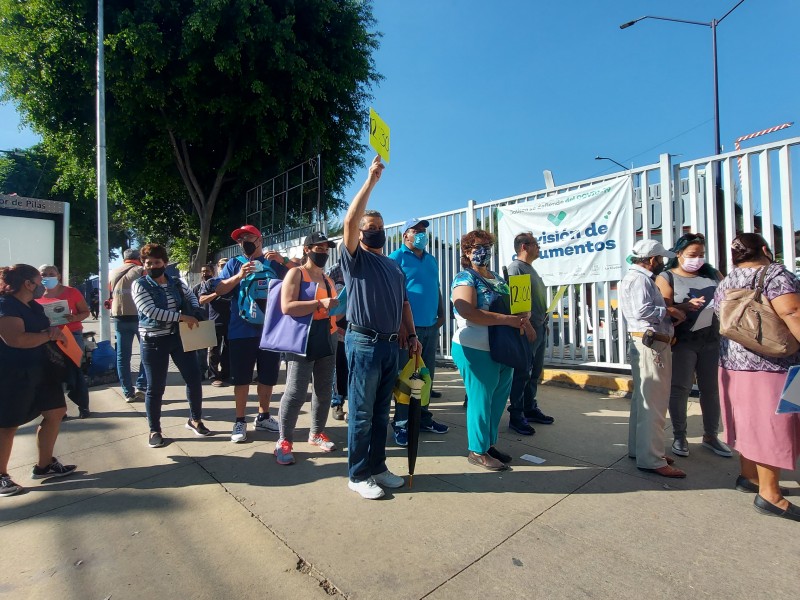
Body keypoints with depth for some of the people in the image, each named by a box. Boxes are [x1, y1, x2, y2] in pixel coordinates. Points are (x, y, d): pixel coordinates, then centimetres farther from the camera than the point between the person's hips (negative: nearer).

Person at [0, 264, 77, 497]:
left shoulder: (33, 306, 10)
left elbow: (38, 331, 22)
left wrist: (54, 330, -1)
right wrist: (49, 335, -20)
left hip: (39, 369, 9)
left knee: (56, 412, 12)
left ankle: (44, 465, 26)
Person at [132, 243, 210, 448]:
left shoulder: (176, 282, 5)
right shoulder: (140, 285, -6)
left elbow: (191, 295, 23)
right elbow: (151, 311, -18)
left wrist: (195, 312, 3)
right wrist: (182, 317, -23)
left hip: (180, 337, 4)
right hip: (154, 341, -4)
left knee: (194, 378, 5)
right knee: (155, 387, 5)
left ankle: (195, 419, 24)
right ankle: (154, 431, 23)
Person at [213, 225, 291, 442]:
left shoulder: (274, 263, 8)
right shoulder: (234, 264, 7)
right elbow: (219, 290, -2)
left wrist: (282, 260, -12)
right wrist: (238, 276, -18)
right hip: (242, 331, -1)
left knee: (268, 376, 12)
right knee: (241, 377, 6)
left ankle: (263, 416, 28)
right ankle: (240, 421, 20)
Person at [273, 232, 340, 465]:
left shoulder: (328, 279, 17)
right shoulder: (296, 273, -4)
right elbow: (287, 307, -19)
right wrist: (320, 304, -24)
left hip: (328, 339, 7)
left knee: (324, 389, 11)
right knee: (296, 392, -8)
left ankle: (316, 433, 26)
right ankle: (284, 441, 6)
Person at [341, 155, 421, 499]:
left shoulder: (395, 267, 20)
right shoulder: (355, 258, 0)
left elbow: (403, 303, 20)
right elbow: (349, 220, -16)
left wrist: (411, 335, 8)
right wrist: (371, 180, -12)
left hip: (391, 345, 7)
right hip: (364, 343, -6)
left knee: (381, 413, 15)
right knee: (361, 414, 1)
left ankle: (377, 467, 28)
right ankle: (358, 475, 15)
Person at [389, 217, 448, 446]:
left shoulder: (431, 260, 17)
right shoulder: (396, 258, -6)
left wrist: (441, 314, 13)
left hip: (431, 326, 7)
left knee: (427, 375, 15)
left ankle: (423, 417, 29)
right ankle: (401, 424, 12)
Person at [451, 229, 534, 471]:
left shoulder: (497, 279, 15)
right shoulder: (464, 278, -10)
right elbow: (469, 312, -25)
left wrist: (523, 319, -2)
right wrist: (508, 319, -25)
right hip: (477, 351, -8)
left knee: (498, 400, 15)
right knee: (480, 400, 2)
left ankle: (489, 445, 31)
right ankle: (477, 451, 18)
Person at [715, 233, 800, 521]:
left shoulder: (724, 283, 11)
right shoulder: (775, 273, -9)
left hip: (733, 362, 7)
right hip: (773, 364, -7)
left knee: (748, 421, 17)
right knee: (772, 425, 1)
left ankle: (748, 475, 29)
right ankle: (769, 494, 9)